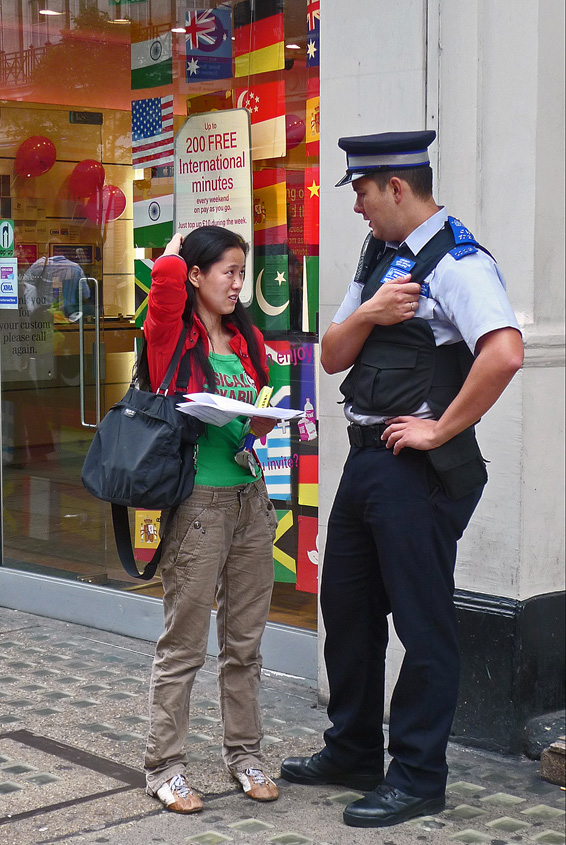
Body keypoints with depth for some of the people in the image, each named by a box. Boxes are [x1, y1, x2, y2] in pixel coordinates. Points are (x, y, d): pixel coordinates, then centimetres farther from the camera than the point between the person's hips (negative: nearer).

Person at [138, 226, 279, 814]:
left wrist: (262, 426, 1)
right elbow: (167, 274, -25)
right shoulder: (172, 335, -5)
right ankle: (163, 766, 12)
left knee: (244, 641, 13)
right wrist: (177, 249, -2)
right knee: (184, 643, 1)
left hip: (251, 499, 6)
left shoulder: (248, 340, 14)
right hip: (197, 501, -6)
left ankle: (243, 754, 26)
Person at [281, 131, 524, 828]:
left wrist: (441, 430, -21)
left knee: (422, 622, 1)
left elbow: (505, 352, -29)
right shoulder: (377, 260, 14)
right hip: (366, 457, 10)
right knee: (346, 606, 17)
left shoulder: (456, 261, -14)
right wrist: (368, 314, -7)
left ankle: (417, 777, 14)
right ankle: (352, 751, 34)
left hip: (419, 468, -9)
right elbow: (332, 357, 13)